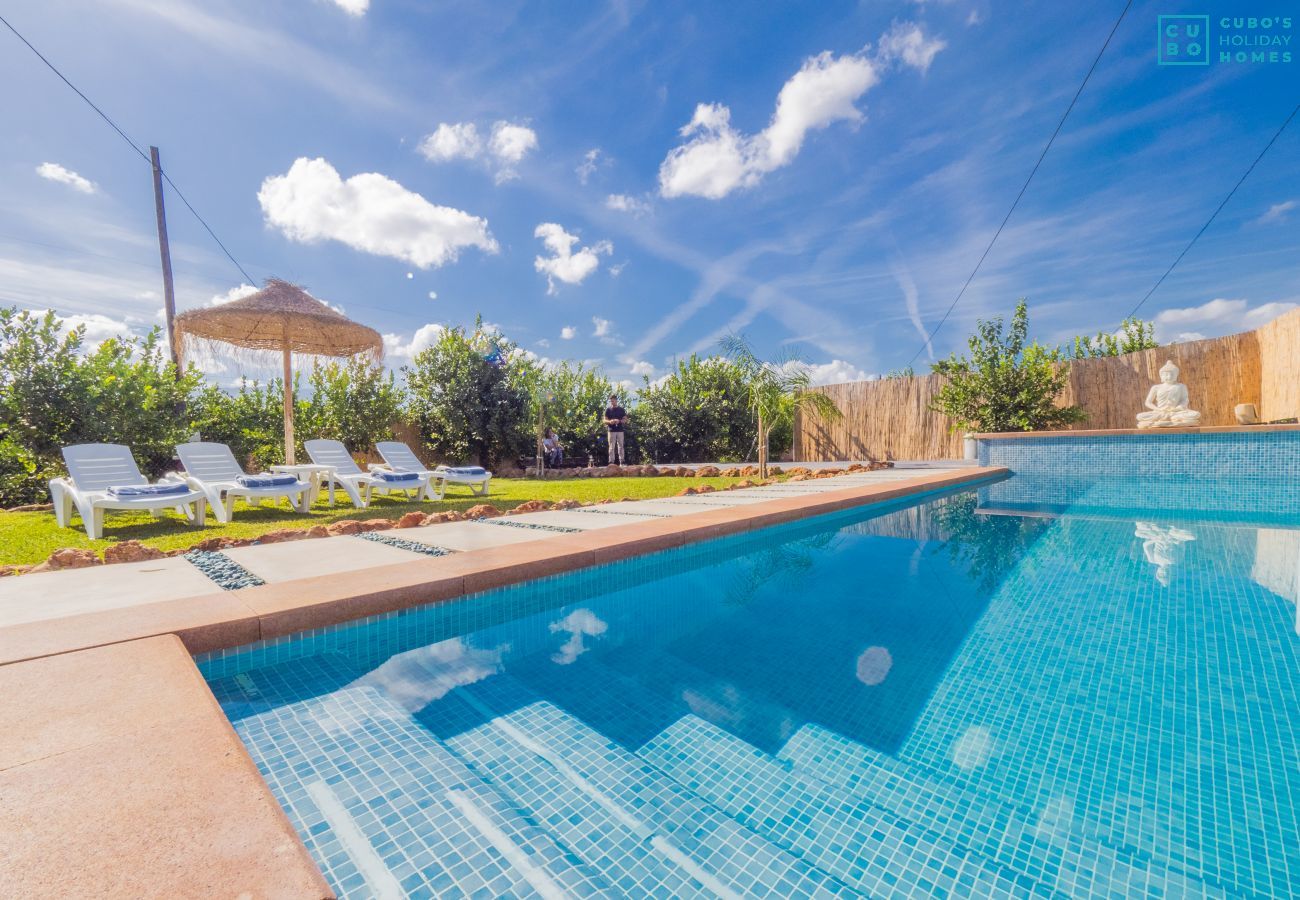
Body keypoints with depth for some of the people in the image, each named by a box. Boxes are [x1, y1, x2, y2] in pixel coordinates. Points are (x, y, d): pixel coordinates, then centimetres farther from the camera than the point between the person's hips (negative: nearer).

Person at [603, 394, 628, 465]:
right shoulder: (608, 409, 6)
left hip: (620, 430, 1)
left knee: (621, 446, 1)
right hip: (611, 430, -1)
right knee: (611, 447, -2)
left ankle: (622, 461, 4)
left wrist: (619, 421, -14)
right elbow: (605, 420, 5)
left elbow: (625, 420, 7)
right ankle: (611, 462, -1)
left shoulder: (621, 409, 8)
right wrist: (610, 421, -17)